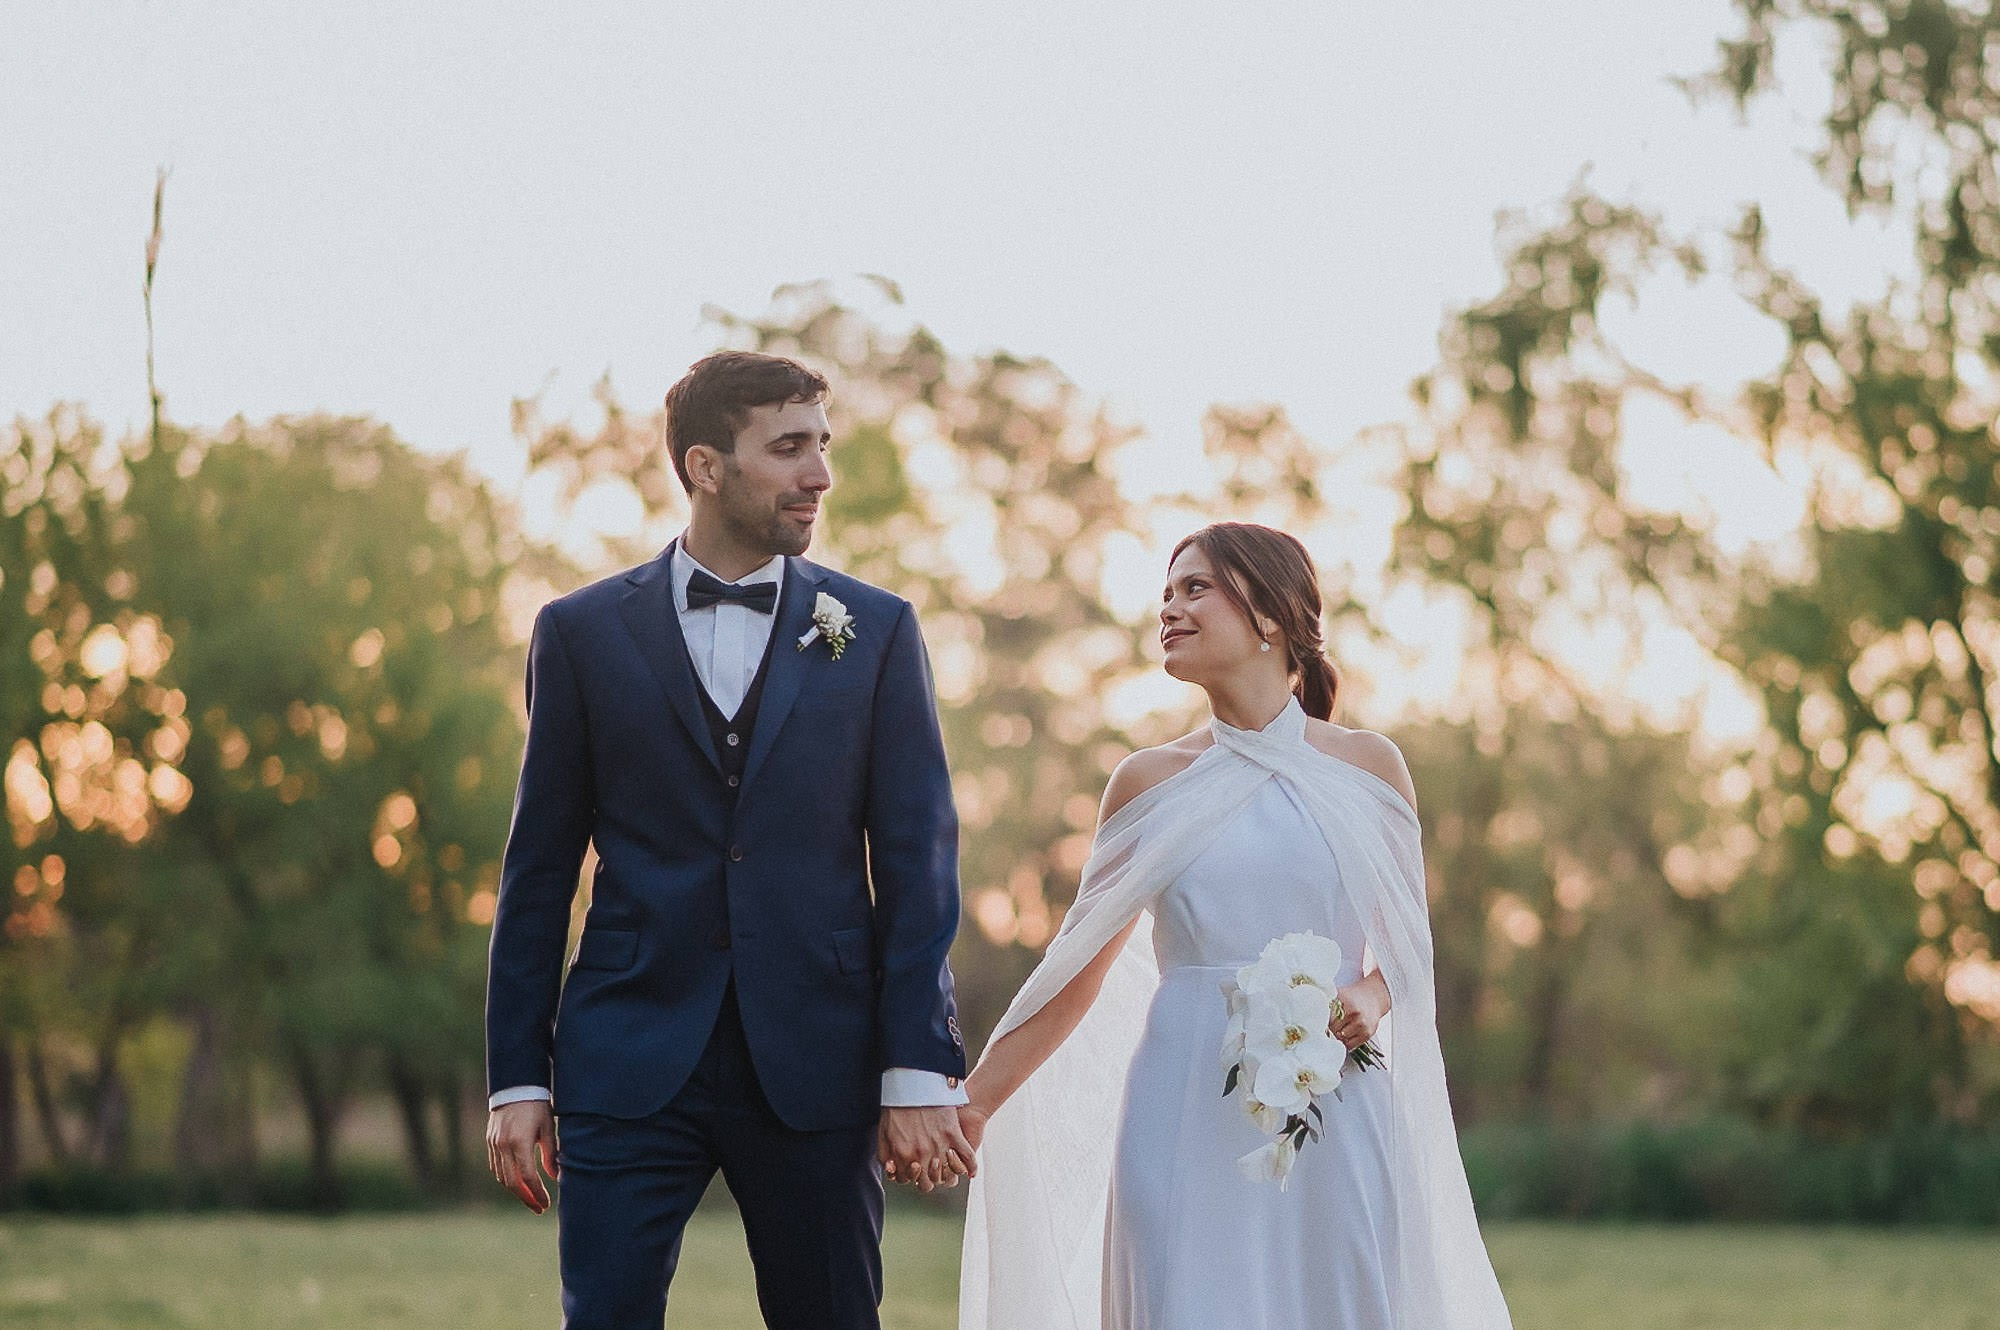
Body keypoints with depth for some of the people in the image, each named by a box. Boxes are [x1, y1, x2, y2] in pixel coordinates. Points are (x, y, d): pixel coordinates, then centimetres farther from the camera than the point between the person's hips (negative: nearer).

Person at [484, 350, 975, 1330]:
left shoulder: (876, 632, 6)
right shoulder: (582, 633, 5)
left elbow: (917, 860, 3)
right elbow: (539, 869, 7)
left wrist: (919, 1070, -4)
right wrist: (517, 1078, 3)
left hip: (815, 1069, 1)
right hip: (631, 1062, 0)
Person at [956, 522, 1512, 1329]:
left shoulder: (1367, 768, 5)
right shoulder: (1151, 782, 7)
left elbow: (1407, 941, 12)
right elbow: (1079, 967, 9)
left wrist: (1372, 997, -10)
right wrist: (974, 1102, 4)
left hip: (1334, 1119, 0)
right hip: (1188, 1119, 0)